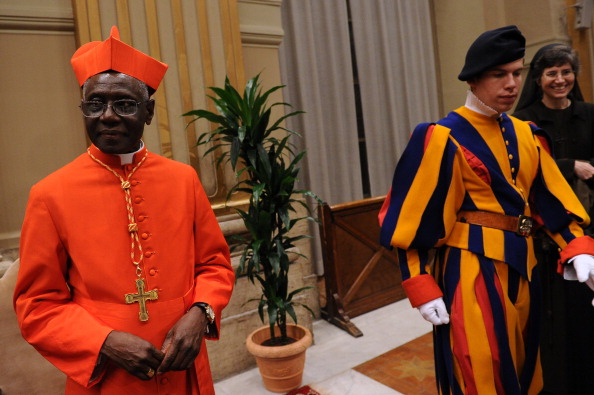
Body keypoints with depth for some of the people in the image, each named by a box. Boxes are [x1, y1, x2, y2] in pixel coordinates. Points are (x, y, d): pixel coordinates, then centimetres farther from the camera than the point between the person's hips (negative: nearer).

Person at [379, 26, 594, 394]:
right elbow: (414, 217, -14)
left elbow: (551, 199, 8)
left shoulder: (526, 135, 9)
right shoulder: (444, 138, -12)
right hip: (470, 268, -7)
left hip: (522, 264, 7)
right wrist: (422, 287, -18)